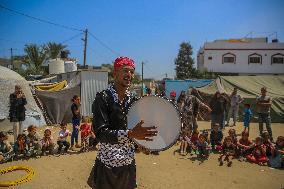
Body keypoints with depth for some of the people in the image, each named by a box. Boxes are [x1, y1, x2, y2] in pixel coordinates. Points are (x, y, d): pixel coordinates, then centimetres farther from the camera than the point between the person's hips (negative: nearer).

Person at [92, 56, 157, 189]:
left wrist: (143, 139, -7)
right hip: (108, 165, -5)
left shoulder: (133, 100, 3)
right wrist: (130, 134, -34)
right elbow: (100, 133, -23)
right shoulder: (103, 98, -15)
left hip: (129, 163, 6)